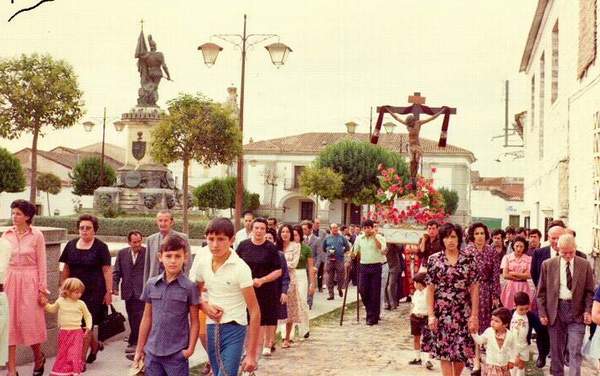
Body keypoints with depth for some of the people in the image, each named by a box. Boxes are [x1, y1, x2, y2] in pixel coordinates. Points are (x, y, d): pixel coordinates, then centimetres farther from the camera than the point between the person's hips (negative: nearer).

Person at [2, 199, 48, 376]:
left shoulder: (37, 235, -5)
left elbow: (41, 264, -3)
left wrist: (42, 289, -5)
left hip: (30, 282, -3)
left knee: (30, 321, 1)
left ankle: (39, 357, 29)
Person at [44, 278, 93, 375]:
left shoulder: (81, 304, -2)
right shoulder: (60, 301, 2)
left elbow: (88, 316, 8)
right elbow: (52, 309, 23)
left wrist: (88, 326, -5)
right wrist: (45, 304, 9)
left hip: (76, 332, -2)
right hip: (63, 331, 2)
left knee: (74, 353, -9)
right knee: (62, 353, 11)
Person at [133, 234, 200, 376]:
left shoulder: (189, 287, -6)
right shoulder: (151, 284, 4)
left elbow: (194, 322, -2)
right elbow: (147, 318, 10)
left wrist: (190, 348, -11)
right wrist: (139, 349, 11)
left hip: (177, 354, -3)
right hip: (152, 353, 3)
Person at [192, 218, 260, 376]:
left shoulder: (240, 268, -15)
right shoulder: (203, 263, 0)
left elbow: (254, 311, -14)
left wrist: (251, 354, -17)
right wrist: (204, 306, -7)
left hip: (233, 328, -6)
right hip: (212, 327, 6)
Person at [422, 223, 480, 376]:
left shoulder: (469, 258, 1)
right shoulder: (434, 259, 0)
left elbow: (474, 288, 0)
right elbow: (430, 289, 0)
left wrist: (474, 314, -5)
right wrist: (431, 315, -7)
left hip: (463, 312, 1)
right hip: (442, 312, 0)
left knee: (462, 351, 4)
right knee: (444, 352, 0)